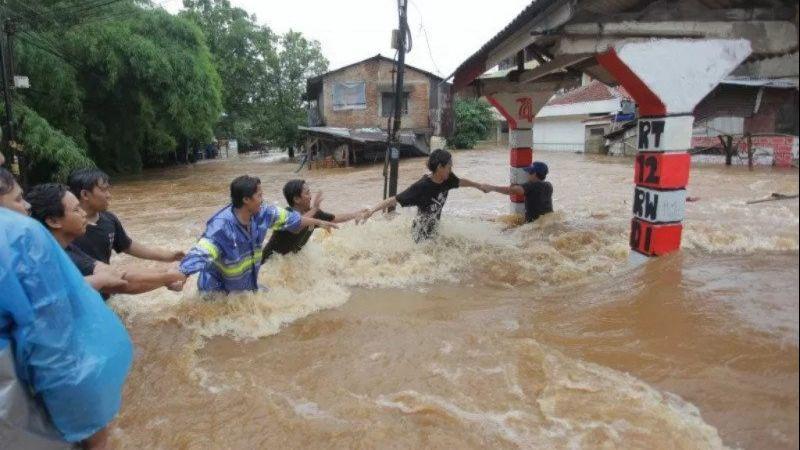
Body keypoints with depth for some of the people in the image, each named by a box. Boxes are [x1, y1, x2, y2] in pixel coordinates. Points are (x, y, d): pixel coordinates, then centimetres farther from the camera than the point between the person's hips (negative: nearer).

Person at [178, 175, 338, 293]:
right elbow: (199, 254, -44)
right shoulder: (221, 226, -33)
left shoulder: (261, 214, -12)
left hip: (249, 286, 7)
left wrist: (318, 222, 15)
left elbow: (289, 218, 4)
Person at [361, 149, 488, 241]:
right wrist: (372, 210, -36)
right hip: (420, 238, -7)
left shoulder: (447, 179, -7)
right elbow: (394, 200, -28)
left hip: (434, 233, 7)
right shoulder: (421, 187, -28)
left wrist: (478, 185, 32)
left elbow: (460, 182, 16)